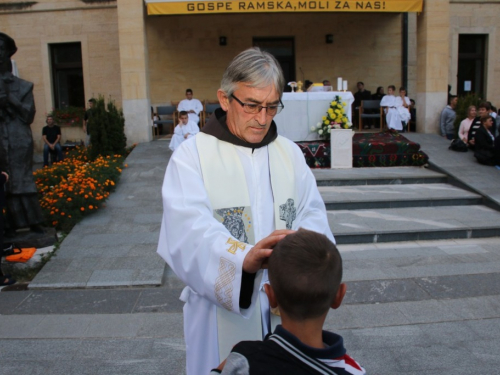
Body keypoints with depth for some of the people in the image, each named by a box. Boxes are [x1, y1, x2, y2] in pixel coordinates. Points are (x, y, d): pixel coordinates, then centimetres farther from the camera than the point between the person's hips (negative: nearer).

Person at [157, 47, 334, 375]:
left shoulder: (290, 153, 5)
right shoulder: (192, 156, -11)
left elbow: (313, 213, -5)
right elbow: (191, 229, -25)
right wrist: (244, 258, -44)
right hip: (222, 312, -4)